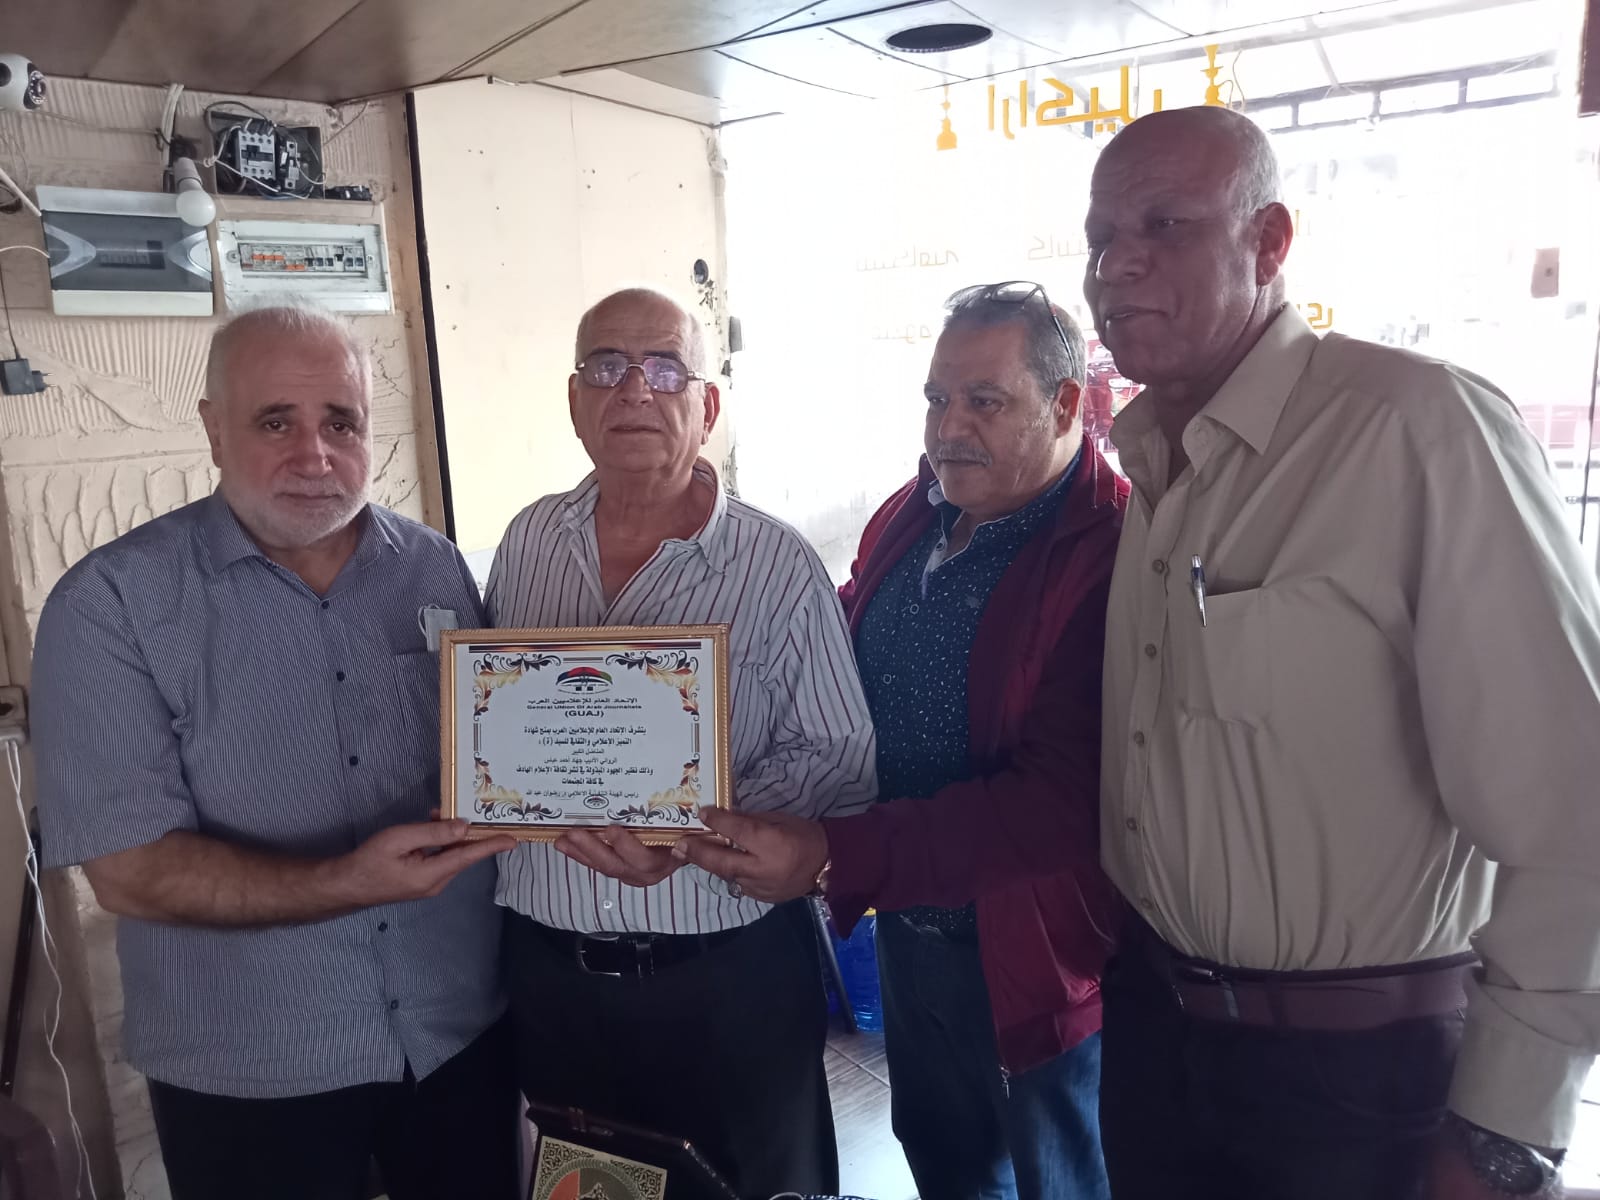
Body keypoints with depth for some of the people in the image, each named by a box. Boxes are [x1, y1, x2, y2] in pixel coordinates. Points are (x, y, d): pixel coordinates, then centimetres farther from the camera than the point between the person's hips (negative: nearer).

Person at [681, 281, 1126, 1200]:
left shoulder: (1112, 555, -24)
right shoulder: (907, 519, 1)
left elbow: (1057, 801, -29)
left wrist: (835, 859, -32)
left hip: (1036, 951, -6)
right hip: (908, 930, 7)